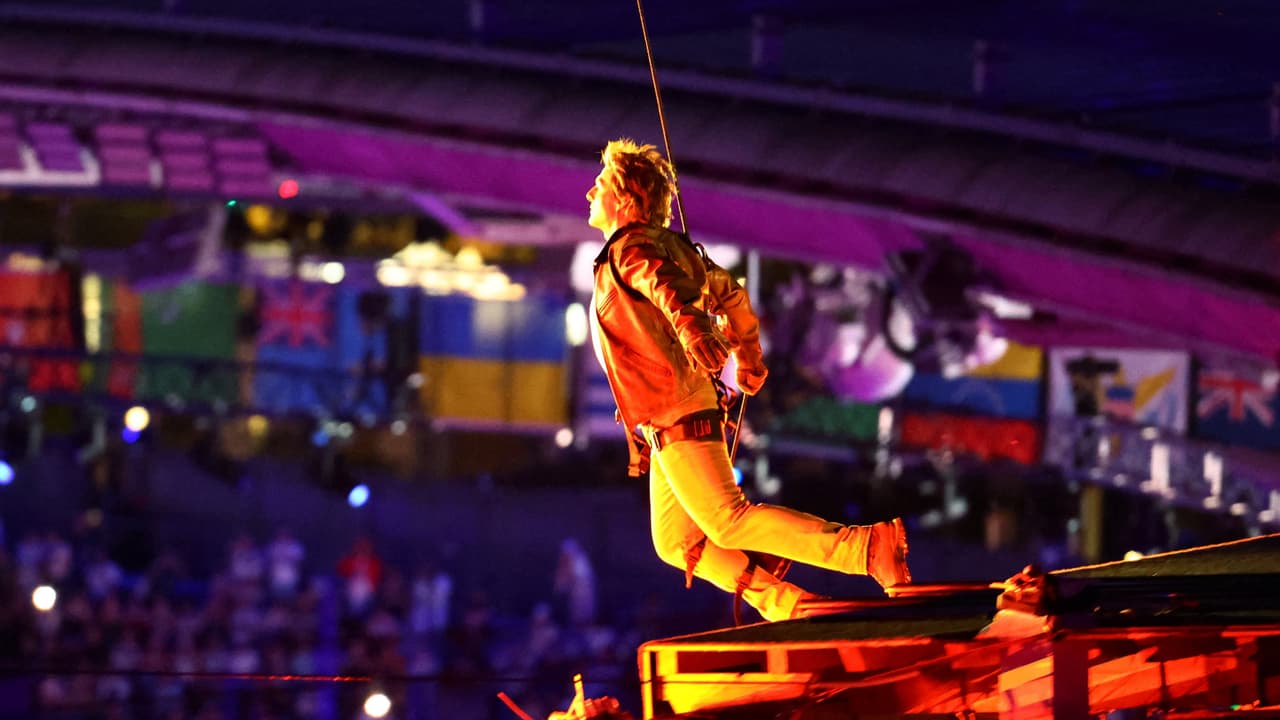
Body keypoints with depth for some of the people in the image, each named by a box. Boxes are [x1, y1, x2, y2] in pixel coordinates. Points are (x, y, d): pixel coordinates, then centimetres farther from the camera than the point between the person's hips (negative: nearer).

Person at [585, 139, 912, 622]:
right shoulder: (668, 245, 19)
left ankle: (867, 547, -22)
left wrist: (689, 326, -54)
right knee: (677, 544, 12)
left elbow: (665, 283, -33)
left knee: (729, 520, -16)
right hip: (678, 415, 10)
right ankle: (787, 606, 6)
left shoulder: (630, 249, -10)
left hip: (677, 414, -10)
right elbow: (728, 294, 31)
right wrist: (749, 359, 44)